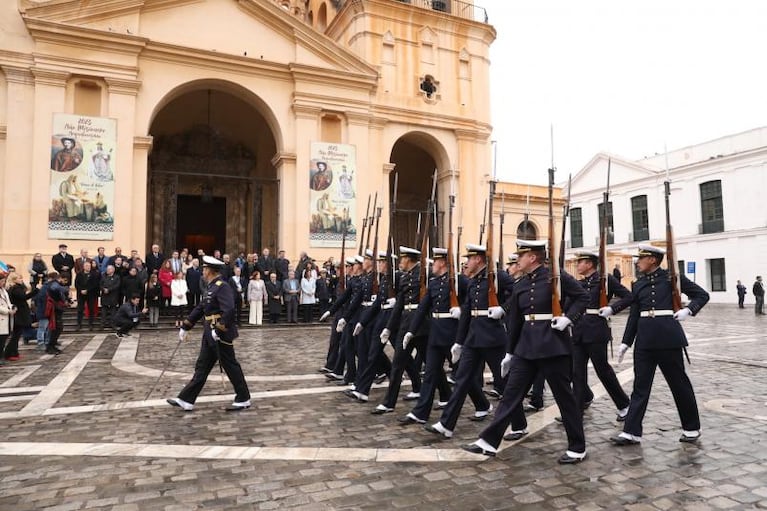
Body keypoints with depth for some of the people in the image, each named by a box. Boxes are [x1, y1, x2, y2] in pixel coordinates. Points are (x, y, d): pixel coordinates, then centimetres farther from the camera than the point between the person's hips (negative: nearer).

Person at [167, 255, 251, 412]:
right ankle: (186, 400, 18)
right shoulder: (212, 287, 14)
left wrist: (218, 330, -26)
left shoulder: (222, 287, -17)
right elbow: (200, 308, 20)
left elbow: (229, 311, -28)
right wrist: (185, 327, 22)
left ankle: (243, 399, 13)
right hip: (210, 335, 10)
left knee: (231, 367, 1)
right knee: (202, 367, 12)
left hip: (221, 335, -10)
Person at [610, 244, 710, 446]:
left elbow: (702, 295, 5)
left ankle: (692, 428, 28)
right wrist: (625, 342, 9)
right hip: (644, 340, 4)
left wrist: (688, 310, -13)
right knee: (640, 385, 4)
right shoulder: (638, 284, 11)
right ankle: (632, 432, 6)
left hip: (668, 337, -4)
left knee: (679, 383, 9)